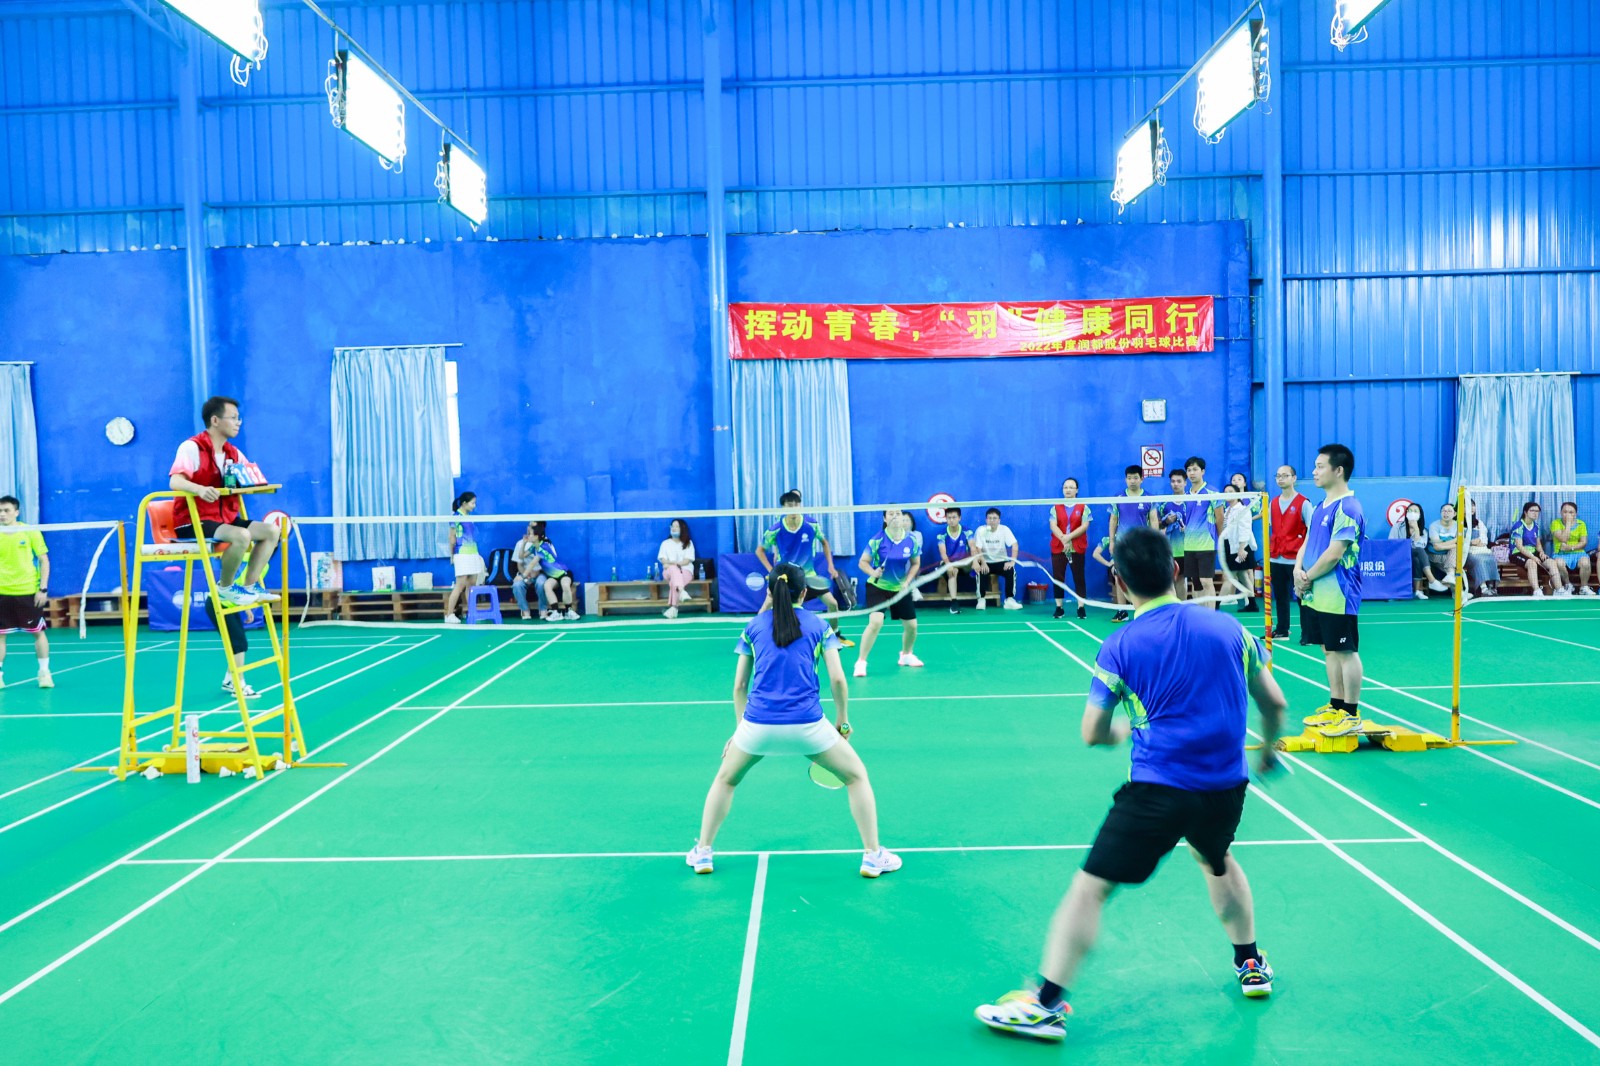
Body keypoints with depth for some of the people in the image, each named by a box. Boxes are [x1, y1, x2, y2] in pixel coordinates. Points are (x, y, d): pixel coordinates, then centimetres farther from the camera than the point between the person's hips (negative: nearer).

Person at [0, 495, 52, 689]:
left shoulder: (31, 532, -2)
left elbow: (44, 560, 1)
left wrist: (43, 588, -6)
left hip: (29, 592, -1)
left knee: (38, 632, 5)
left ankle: (44, 673, 16)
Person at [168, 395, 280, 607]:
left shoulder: (233, 453, 12)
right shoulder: (191, 447, -13)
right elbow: (175, 482, -27)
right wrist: (200, 489, -48)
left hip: (225, 518, 8)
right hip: (193, 521, -8)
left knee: (271, 531, -5)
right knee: (242, 535, -32)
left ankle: (250, 586, -3)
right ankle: (224, 588, -10)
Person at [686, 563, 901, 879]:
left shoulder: (754, 626, 15)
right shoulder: (818, 625, 10)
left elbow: (739, 685, 15)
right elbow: (837, 679, 3)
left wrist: (741, 727, 24)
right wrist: (843, 722, 15)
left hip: (757, 725, 2)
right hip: (807, 725, -1)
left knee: (726, 779, 29)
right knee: (856, 776, 20)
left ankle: (703, 852, 28)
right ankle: (873, 856, 18)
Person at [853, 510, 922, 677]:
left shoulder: (912, 540, -10)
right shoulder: (877, 540, -18)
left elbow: (915, 564, 4)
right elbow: (862, 562, -11)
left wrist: (907, 582, -10)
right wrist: (873, 572, -31)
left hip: (901, 588, 4)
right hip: (878, 586, -4)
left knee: (911, 625, 9)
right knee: (875, 622, -23)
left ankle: (906, 655, 39)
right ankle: (861, 661, -11)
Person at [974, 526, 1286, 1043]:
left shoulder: (1121, 646, -4)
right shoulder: (1227, 627, 5)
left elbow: (1093, 734, -1)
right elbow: (1274, 702, 10)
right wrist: (1268, 748, 29)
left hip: (1159, 787, -5)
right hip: (1228, 783, 6)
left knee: (1090, 886, 1)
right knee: (1217, 859, 36)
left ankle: (1046, 1004, 2)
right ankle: (1251, 965, 49)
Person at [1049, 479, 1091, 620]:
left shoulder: (1083, 507, 4)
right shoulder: (1055, 508, 8)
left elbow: (1084, 526, -6)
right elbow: (1053, 526, -3)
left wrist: (1069, 536, -17)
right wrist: (1063, 538, -19)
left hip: (1077, 549, -2)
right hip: (1058, 548, 2)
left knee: (1079, 578, 1)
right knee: (1058, 578, 2)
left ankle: (1081, 608, 5)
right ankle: (1059, 607, 8)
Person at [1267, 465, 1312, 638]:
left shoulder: (1303, 503, -4)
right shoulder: (1273, 503, 12)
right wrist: (1268, 549, 13)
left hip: (1296, 559, -5)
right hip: (1276, 559, 5)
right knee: (1280, 596, 11)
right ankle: (1281, 630, 19)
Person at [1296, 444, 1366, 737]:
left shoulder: (1347, 508, -15)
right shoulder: (1320, 507, 14)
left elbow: (1334, 554, -20)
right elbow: (1306, 543, 16)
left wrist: (1308, 578, -10)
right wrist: (1298, 570, -3)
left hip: (1337, 597, -9)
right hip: (1315, 595, 9)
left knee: (1346, 652, -1)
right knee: (1329, 650, 15)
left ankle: (1351, 715, 6)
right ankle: (1335, 707, 24)